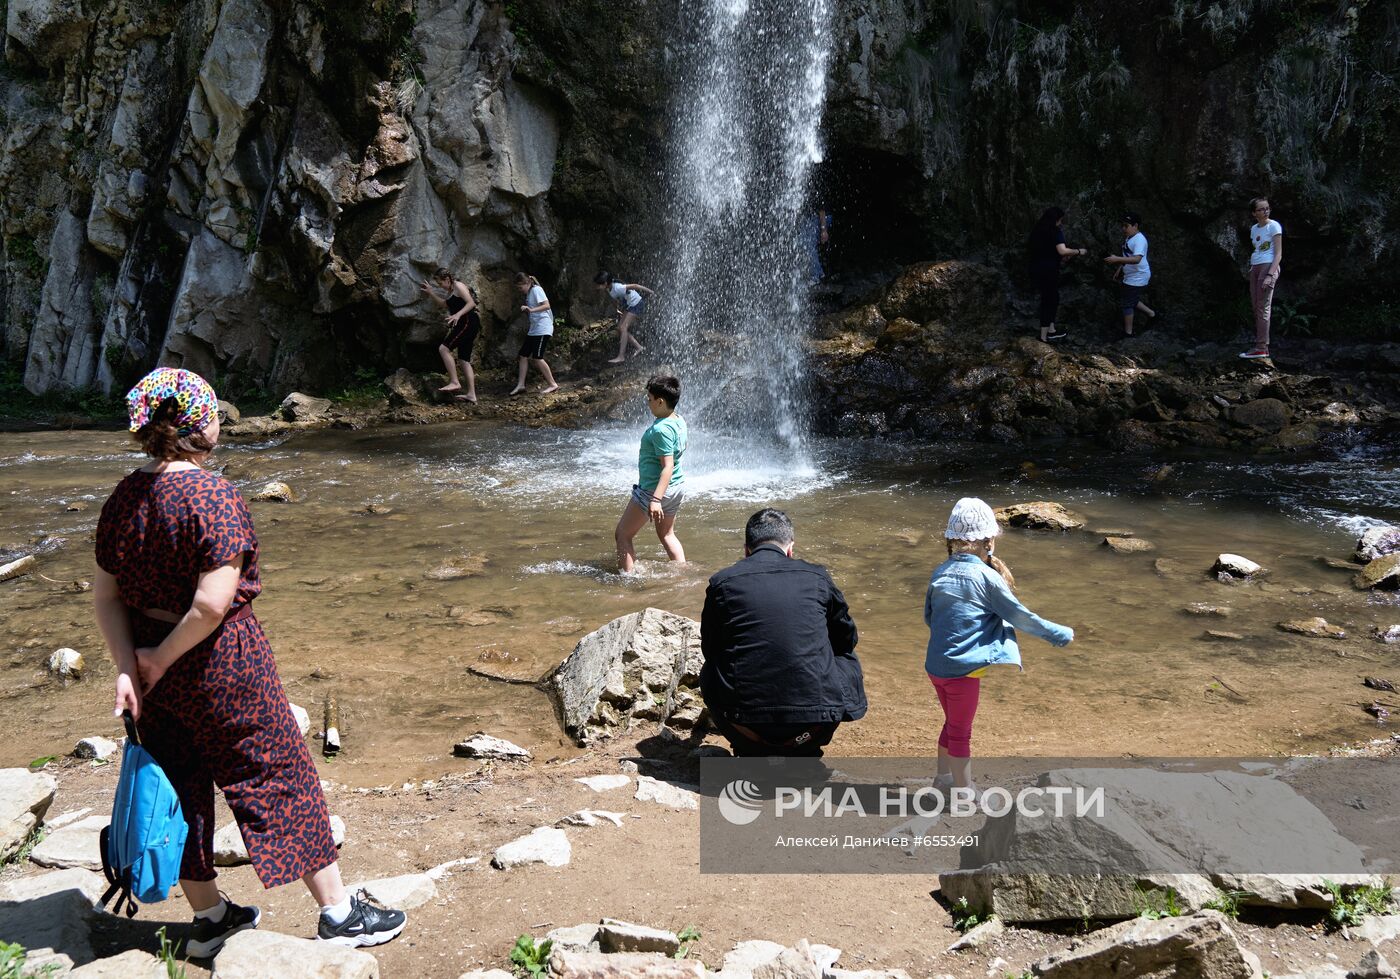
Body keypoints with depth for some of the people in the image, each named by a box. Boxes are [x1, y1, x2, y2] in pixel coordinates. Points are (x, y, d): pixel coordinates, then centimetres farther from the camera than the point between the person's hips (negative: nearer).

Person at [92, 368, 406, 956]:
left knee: (180, 787, 18)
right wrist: (161, 659, -14)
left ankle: (209, 918, 34)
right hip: (219, 664, -7)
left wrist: (129, 666, -2)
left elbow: (104, 595, 2)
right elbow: (213, 603, -27)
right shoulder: (215, 498, -21)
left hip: (149, 656, 7)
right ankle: (338, 912, 16)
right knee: (280, 776, 5)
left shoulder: (122, 499, 2)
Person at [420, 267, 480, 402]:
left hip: (469, 322, -11)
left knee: (444, 348, -17)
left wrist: (458, 315, -30)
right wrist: (430, 292, 26)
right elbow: (444, 303, 36)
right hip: (464, 325, 11)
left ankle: (454, 382, -20)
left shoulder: (458, 286, -8)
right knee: (464, 359, 9)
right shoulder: (451, 292, 21)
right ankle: (471, 394, 8)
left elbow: (471, 303, -19)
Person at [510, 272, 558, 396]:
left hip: (543, 329, -10)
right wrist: (526, 309, 5)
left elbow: (546, 305, -22)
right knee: (524, 355, 6)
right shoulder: (528, 293, 16)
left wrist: (531, 310, -33)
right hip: (534, 329, 10)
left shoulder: (536, 290, -11)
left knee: (537, 358, -12)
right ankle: (521, 384, 9)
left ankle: (552, 384, -4)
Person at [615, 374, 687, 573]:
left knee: (622, 535, 5)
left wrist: (656, 499, -32)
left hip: (654, 490, -9)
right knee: (667, 534, 26)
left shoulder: (661, 429, -25)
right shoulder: (680, 421, 3)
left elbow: (668, 467, -28)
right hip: (677, 487, 9)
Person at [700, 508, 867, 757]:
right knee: (848, 663, 29)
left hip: (745, 728, 0)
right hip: (813, 728, 0)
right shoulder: (817, 577, 6)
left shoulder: (721, 582, 4)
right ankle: (804, 756, 25)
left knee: (709, 674, 31)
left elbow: (710, 650, 18)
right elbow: (846, 640, 21)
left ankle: (751, 755, 23)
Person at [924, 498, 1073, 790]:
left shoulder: (940, 573, 3)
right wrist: (1060, 634, 4)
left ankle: (944, 778, 39)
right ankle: (965, 794, 23)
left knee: (953, 724, 25)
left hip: (935, 665, 6)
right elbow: (1020, 616, -9)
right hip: (963, 669, -6)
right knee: (961, 732, 9)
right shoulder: (987, 576, -15)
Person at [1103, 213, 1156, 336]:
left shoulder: (1139, 240, -24)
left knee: (1126, 303, -2)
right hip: (1131, 276, 10)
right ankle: (1151, 313, 37)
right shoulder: (1129, 237, 7)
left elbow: (1136, 259, -38)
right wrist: (1120, 269, 22)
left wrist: (1117, 259, -42)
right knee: (1131, 300, 22)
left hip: (1137, 278, -10)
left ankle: (1128, 333, 9)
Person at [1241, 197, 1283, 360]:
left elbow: (1278, 253, -9)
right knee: (1256, 308, 4)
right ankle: (1261, 346, 6)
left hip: (1268, 266, -7)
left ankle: (1261, 347, -12)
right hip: (1255, 267, 7)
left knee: (1263, 307, -11)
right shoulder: (1254, 228, 15)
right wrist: (1251, 269, 8)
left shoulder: (1274, 226, -4)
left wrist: (1270, 274, -19)